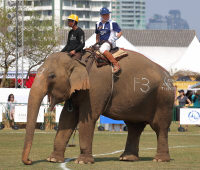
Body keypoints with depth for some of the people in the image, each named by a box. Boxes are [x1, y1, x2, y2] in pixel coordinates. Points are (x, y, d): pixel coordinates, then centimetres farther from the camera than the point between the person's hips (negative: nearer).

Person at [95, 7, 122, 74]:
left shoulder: (113, 23, -5)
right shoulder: (98, 24, 11)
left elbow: (120, 32, -3)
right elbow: (98, 35, 23)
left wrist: (115, 38, -19)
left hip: (110, 42, -8)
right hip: (101, 43, 8)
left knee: (102, 49, -38)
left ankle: (116, 65, -41)